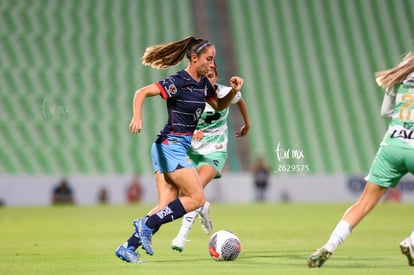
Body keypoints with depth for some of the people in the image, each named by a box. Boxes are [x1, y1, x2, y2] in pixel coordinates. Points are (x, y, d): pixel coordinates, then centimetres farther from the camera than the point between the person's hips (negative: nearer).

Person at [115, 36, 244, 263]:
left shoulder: (203, 83, 11)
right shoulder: (178, 82, -15)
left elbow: (219, 106, 26)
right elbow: (142, 92, -19)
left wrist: (234, 91, 9)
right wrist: (137, 117, -34)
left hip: (180, 147, 9)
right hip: (170, 145, -9)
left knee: (166, 208, 4)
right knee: (197, 198, -10)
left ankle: (128, 247, 5)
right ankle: (146, 225, -6)